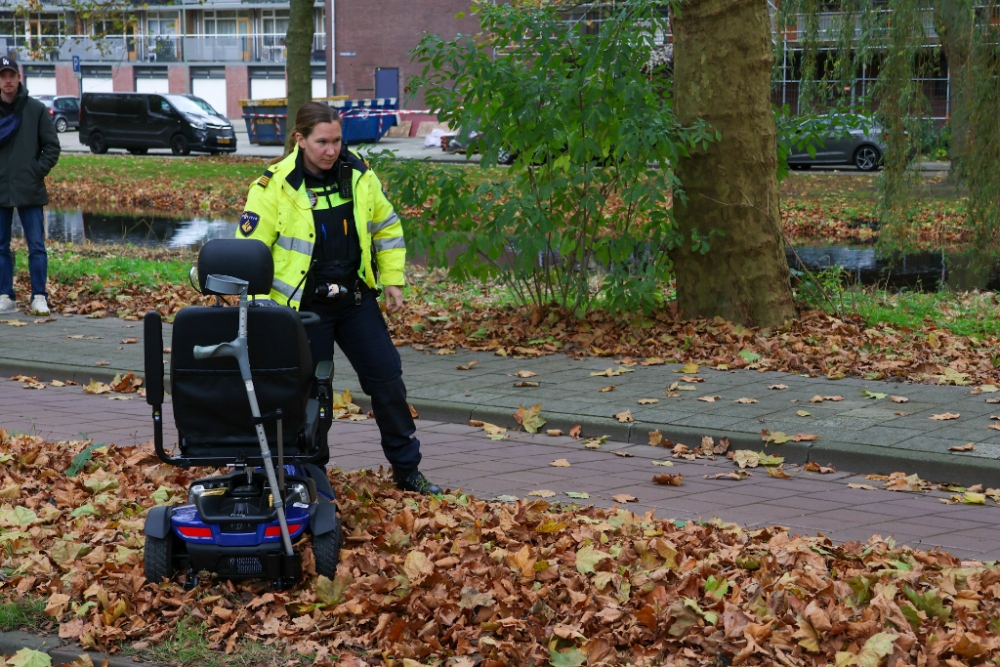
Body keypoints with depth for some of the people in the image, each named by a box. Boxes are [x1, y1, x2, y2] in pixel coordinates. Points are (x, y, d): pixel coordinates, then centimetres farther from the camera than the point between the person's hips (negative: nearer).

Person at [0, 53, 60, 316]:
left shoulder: (36, 109, 1)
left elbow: (52, 146, 3)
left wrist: (38, 171, -7)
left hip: (29, 190, -2)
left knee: (36, 245, -2)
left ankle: (39, 297, 2)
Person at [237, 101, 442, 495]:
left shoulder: (359, 175, -1)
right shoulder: (275, 186, -13)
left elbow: (386, 227, 14)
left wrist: (392, 279, 10)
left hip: (356, 299, 4)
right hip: (303, 306, -4)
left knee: (387, 377, 4)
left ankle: (407, 469, 16)